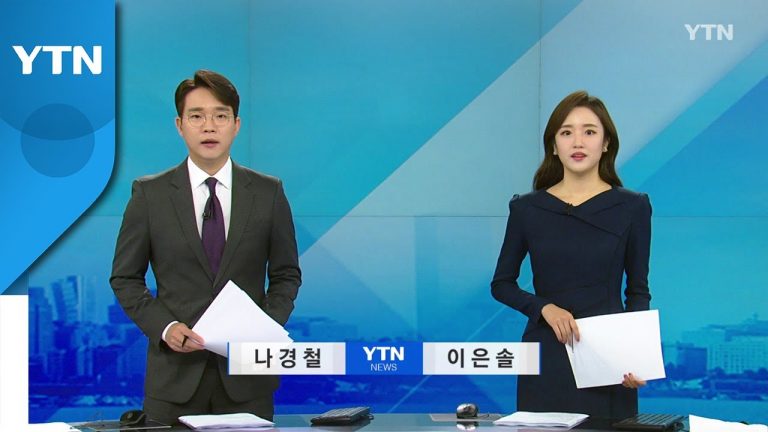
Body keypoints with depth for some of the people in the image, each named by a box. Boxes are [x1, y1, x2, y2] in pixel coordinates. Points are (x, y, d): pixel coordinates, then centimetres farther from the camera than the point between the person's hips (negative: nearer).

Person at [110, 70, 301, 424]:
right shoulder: (149, 194, 2)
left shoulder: (268, 193, 4)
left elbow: (286, 274, 10)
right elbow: (125, 278, 5)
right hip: (175, 376, -1)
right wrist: (164, 327, -9)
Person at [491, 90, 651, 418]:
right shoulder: (527, 208, 2)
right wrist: (545, 308, -10)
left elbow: (638, 290, 5)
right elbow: (502, 284, 9)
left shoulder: (632, 207, 0)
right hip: (547, 358, 1)